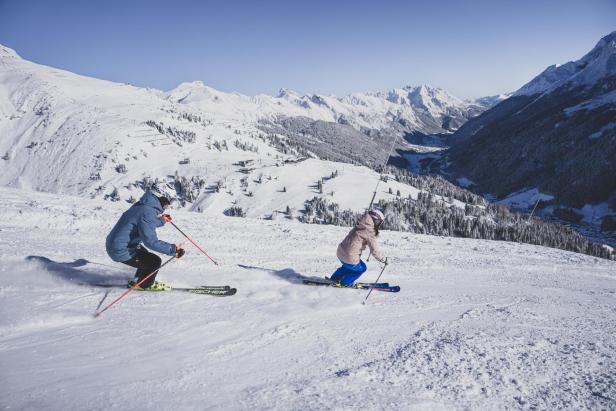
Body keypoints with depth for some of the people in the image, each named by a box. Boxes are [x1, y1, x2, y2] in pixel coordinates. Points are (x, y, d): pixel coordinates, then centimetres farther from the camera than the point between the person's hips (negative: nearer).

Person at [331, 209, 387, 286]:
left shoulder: (361, 226, 9)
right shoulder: (370, 232, -13)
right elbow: (374, 250, -11)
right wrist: (383, 260, 2)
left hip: (340, 252, 7)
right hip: (350, 258, -7)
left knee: (348, 266, 37)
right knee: (362, 268, 22)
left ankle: (335, 278, 41)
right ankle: (346, 282, 27)